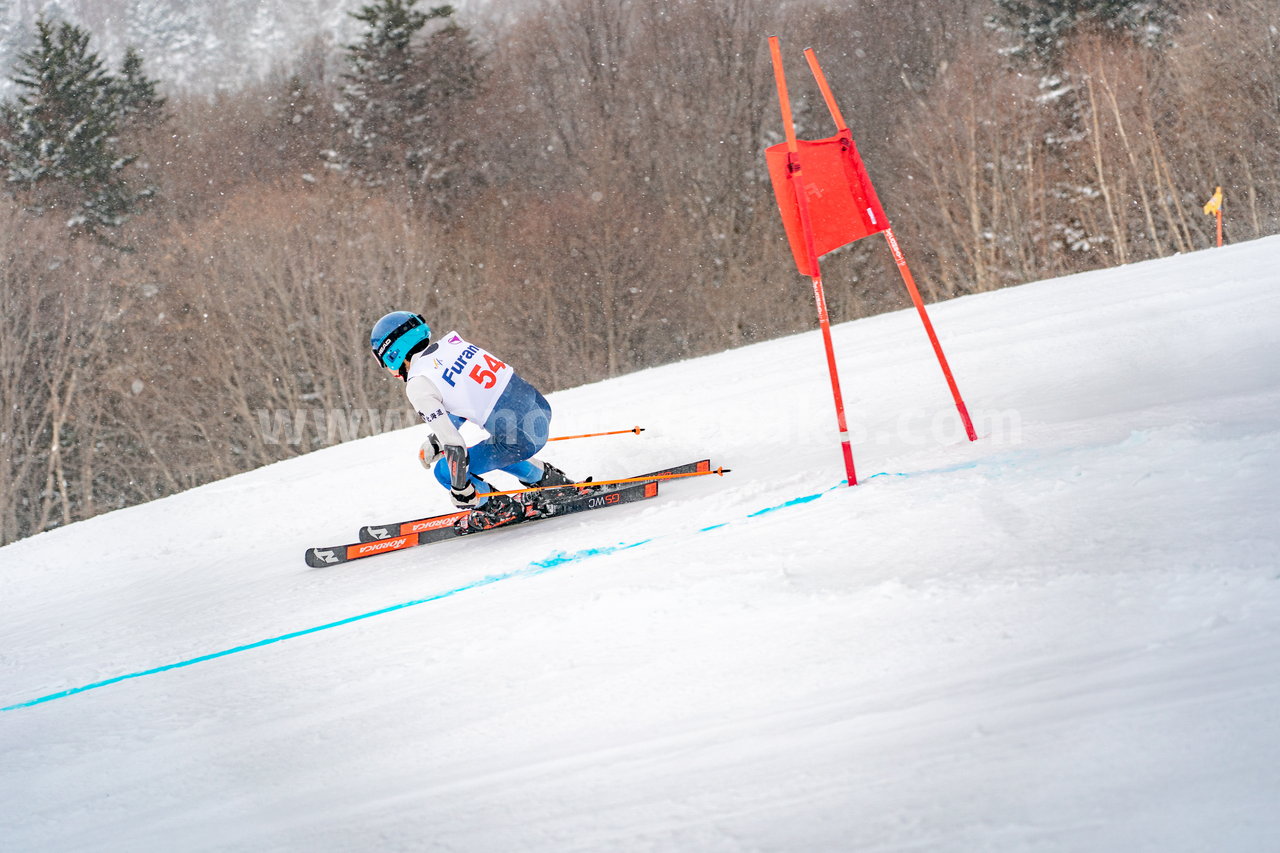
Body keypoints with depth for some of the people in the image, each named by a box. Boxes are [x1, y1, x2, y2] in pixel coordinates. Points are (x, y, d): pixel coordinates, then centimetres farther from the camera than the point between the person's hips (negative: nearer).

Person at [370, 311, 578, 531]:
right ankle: (550, 479, 39)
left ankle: (500, 508, 16)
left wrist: (461, 491, -2)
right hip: (540, 408, 8)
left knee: (444, 470, 10)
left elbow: (453, 444, -14)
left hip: (521, 438, -8)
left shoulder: (418, 385, -11)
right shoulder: (449, 342, 11)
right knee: (494, 451, 36)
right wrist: (433, 442, 25)